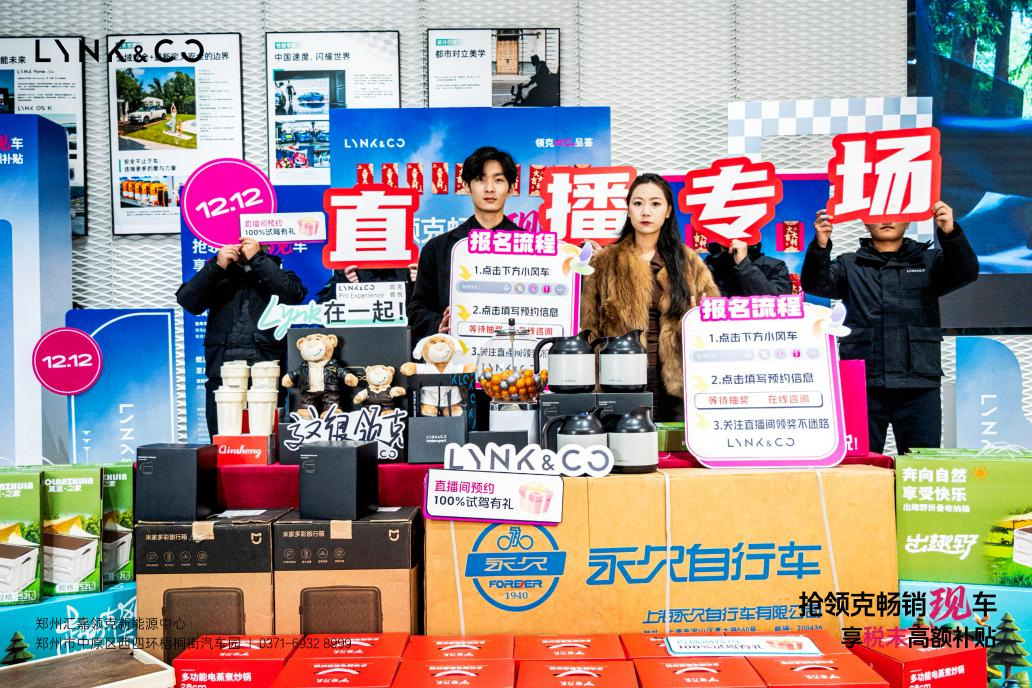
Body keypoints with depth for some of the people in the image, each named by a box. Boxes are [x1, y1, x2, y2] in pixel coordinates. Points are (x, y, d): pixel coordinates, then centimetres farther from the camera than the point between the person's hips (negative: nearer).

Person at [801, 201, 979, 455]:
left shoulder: (929, 261, 14)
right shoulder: (849, 265, 13)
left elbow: (966, 272, -2)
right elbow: (816, 285, -2)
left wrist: (950, 233, -21)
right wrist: (820, 247, -22)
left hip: (919, 386, 1)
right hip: (863, 385, 0)